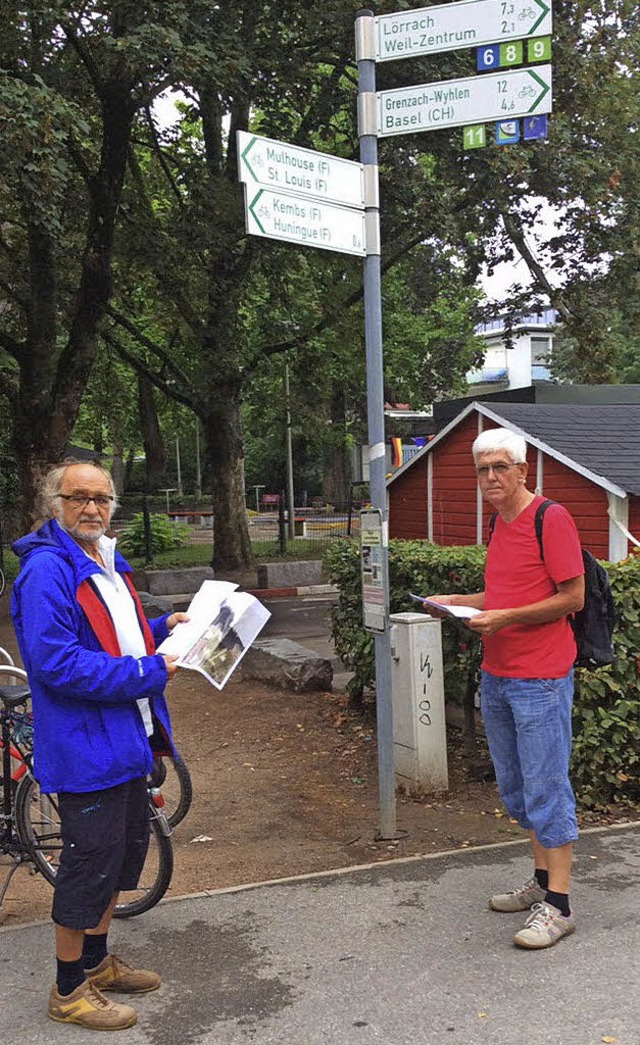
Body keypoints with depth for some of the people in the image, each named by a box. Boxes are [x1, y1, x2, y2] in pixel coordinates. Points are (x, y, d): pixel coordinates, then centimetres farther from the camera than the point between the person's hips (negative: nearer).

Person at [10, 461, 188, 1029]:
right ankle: (69, 991, 21)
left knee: (127, 848, 20)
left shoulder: (106, 563, 13)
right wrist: (149, 672, -23)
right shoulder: (46, 570, -19)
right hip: (84, 744, -10)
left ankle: (97, 961, 39)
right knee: (90, 861, 1)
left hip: (125, 738, 10)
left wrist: (162, 628, 9)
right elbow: (57, 663, -27)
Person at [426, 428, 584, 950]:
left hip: (540, 680, -9)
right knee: (515, 787, 16)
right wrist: (457, 602, 9)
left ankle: (558, 906, 7)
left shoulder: (551, 519, -13)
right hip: (496, 677, 9)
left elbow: (572, 598, -14)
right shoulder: (499, 524, 13)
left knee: (546, 789, -3)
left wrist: (504, 617, -20)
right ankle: (542, 881, 30)